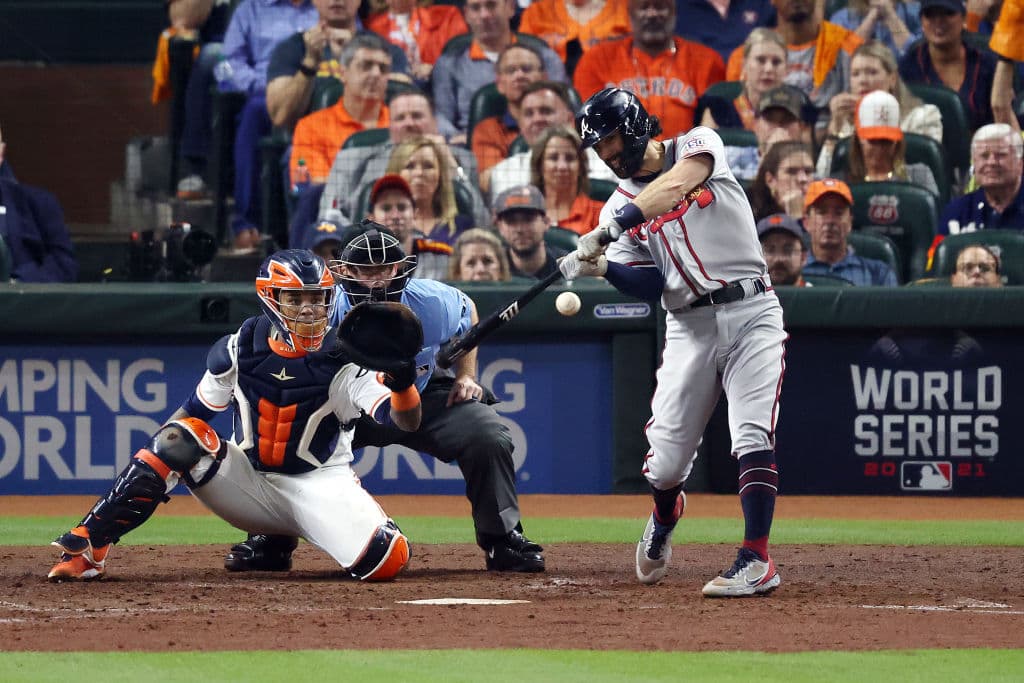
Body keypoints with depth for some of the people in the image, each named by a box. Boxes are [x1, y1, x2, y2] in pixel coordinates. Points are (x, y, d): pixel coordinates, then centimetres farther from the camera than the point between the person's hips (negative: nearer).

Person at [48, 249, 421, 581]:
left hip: (320, 484, -1)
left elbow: (407, 422, -22)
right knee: (180, 437, -25)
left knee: (387, 561, -28)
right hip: (250, 482, 1)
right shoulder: (239, 350, -7)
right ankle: (87, 546, -24)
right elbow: (193, 413, 3)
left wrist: (401, 377, -45)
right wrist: (148, 475, -8)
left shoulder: (343, 359, -13)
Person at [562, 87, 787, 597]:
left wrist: (608, 230, -31)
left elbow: (675, 186, -21)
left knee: (752, 436, -19)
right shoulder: (620, 205, 9)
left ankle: (756, 560, -19)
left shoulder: (699, 144, 2)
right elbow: (650, 286, 0)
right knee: (664, 464, 0)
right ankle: (665, 517, 34)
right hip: (689, 326, 3)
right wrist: (601, 267, -20)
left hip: (750, 311, -3)